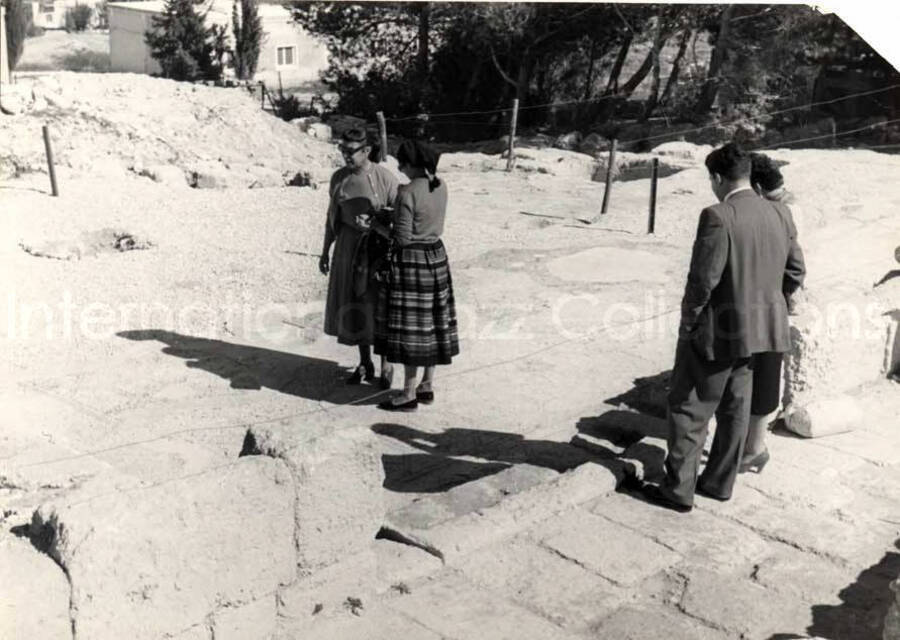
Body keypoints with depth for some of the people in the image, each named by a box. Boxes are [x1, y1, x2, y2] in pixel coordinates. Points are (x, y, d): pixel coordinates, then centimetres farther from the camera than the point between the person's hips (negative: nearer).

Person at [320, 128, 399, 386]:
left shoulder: (385, 178, -13)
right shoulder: (339, 177, 1)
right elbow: (332, 216, 10)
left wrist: (374, 225, -25)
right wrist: (325, 251, 11)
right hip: (349, 247, 5)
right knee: (354, 305, 10)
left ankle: (386, 365, 19)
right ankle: (364, 363, 26)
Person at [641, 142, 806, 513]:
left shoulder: (717, 217, -21)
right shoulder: (779, 214, 2)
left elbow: (703, 279, -21)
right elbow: (794, 272, 8)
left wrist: (688, 322, -8)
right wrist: (766, 303, 19)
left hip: (717, 330, -7)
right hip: (759, 328, 7)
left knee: (689, 409, 5)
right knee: (734, 408, 18)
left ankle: (678, 490, 12)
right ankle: (719, 482, 30)